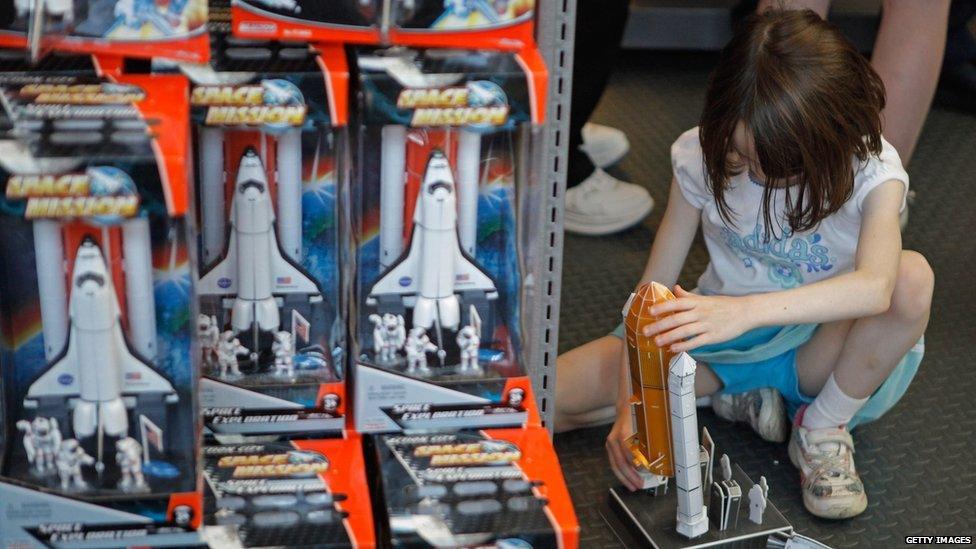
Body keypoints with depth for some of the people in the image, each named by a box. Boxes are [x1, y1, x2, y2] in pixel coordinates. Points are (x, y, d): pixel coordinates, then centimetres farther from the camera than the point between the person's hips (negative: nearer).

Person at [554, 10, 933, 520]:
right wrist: (629, 406, -27)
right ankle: (738, 395, -3)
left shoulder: (871, 172, -21)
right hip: (723, 342, 2)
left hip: (818, 352, -2)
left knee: (912, 275, -35)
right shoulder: (702, 157, -15)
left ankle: (824, 429, -11)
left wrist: (745, 310, -56)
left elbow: (876, 285, -41)